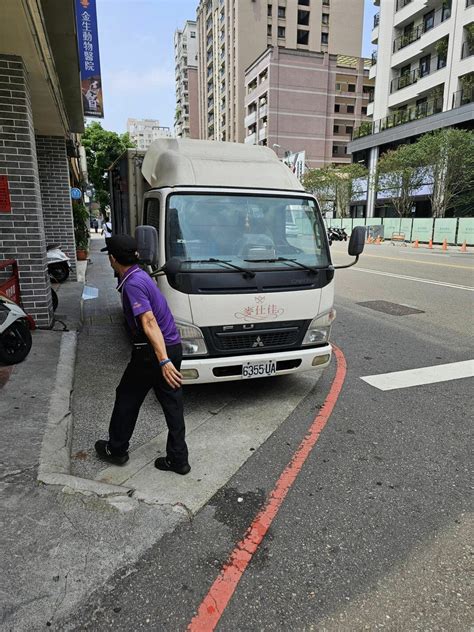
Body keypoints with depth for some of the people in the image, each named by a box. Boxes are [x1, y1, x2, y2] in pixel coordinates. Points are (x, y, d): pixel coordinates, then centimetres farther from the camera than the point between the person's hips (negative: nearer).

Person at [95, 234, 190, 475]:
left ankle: (116, 450, 31)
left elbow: (149, 323, -30)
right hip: (173, 348, 9)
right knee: (172, 404, 12)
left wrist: (163, 361, -36)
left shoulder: (132, 284, -18)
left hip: (153, 352, -9)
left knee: (127, 398, 13)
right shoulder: (140, 275, 12)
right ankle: (178, 459, 20)